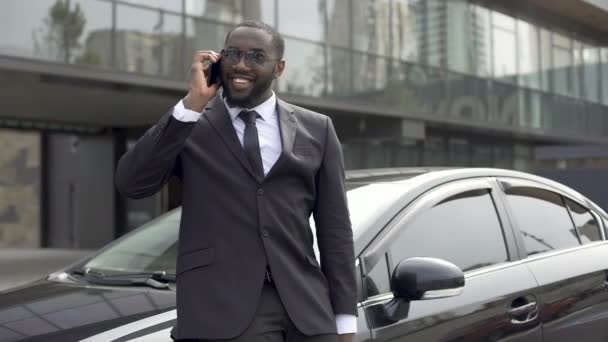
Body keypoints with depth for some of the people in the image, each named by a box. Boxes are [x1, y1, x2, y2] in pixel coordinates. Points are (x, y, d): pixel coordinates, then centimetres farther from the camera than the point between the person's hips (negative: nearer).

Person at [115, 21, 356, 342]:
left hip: (306, 308, 3)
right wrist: (193, 103, -13)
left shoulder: (316, 129, 11)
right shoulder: (188, 124, 6)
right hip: (222, 309, -2)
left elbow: (335, 228, 9)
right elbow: (130, 183, -10)